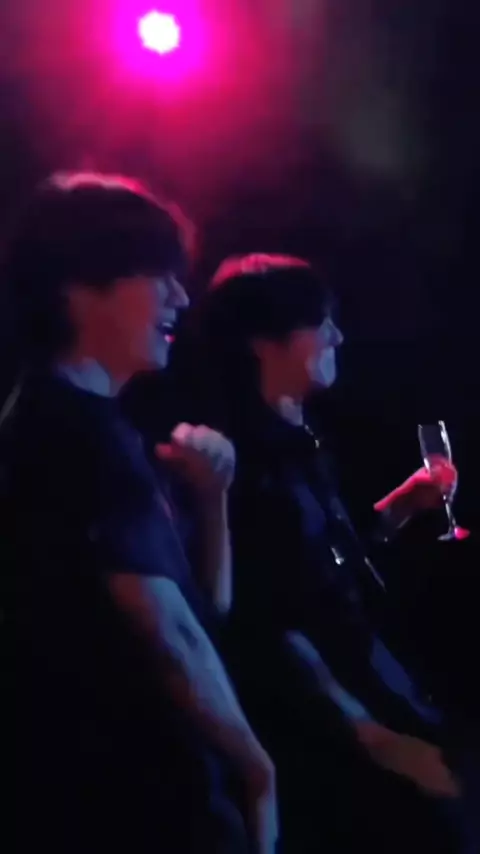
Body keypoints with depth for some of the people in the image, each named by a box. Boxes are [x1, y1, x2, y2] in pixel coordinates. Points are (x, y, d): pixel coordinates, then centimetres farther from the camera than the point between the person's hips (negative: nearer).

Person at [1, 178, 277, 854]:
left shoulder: (64, 426, 14)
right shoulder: (82, 431, -17)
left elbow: (205, 608, 17)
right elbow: (166, 632, -24)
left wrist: (212, 496, 1)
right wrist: (256, 766, -10)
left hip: (133, 794, 9)